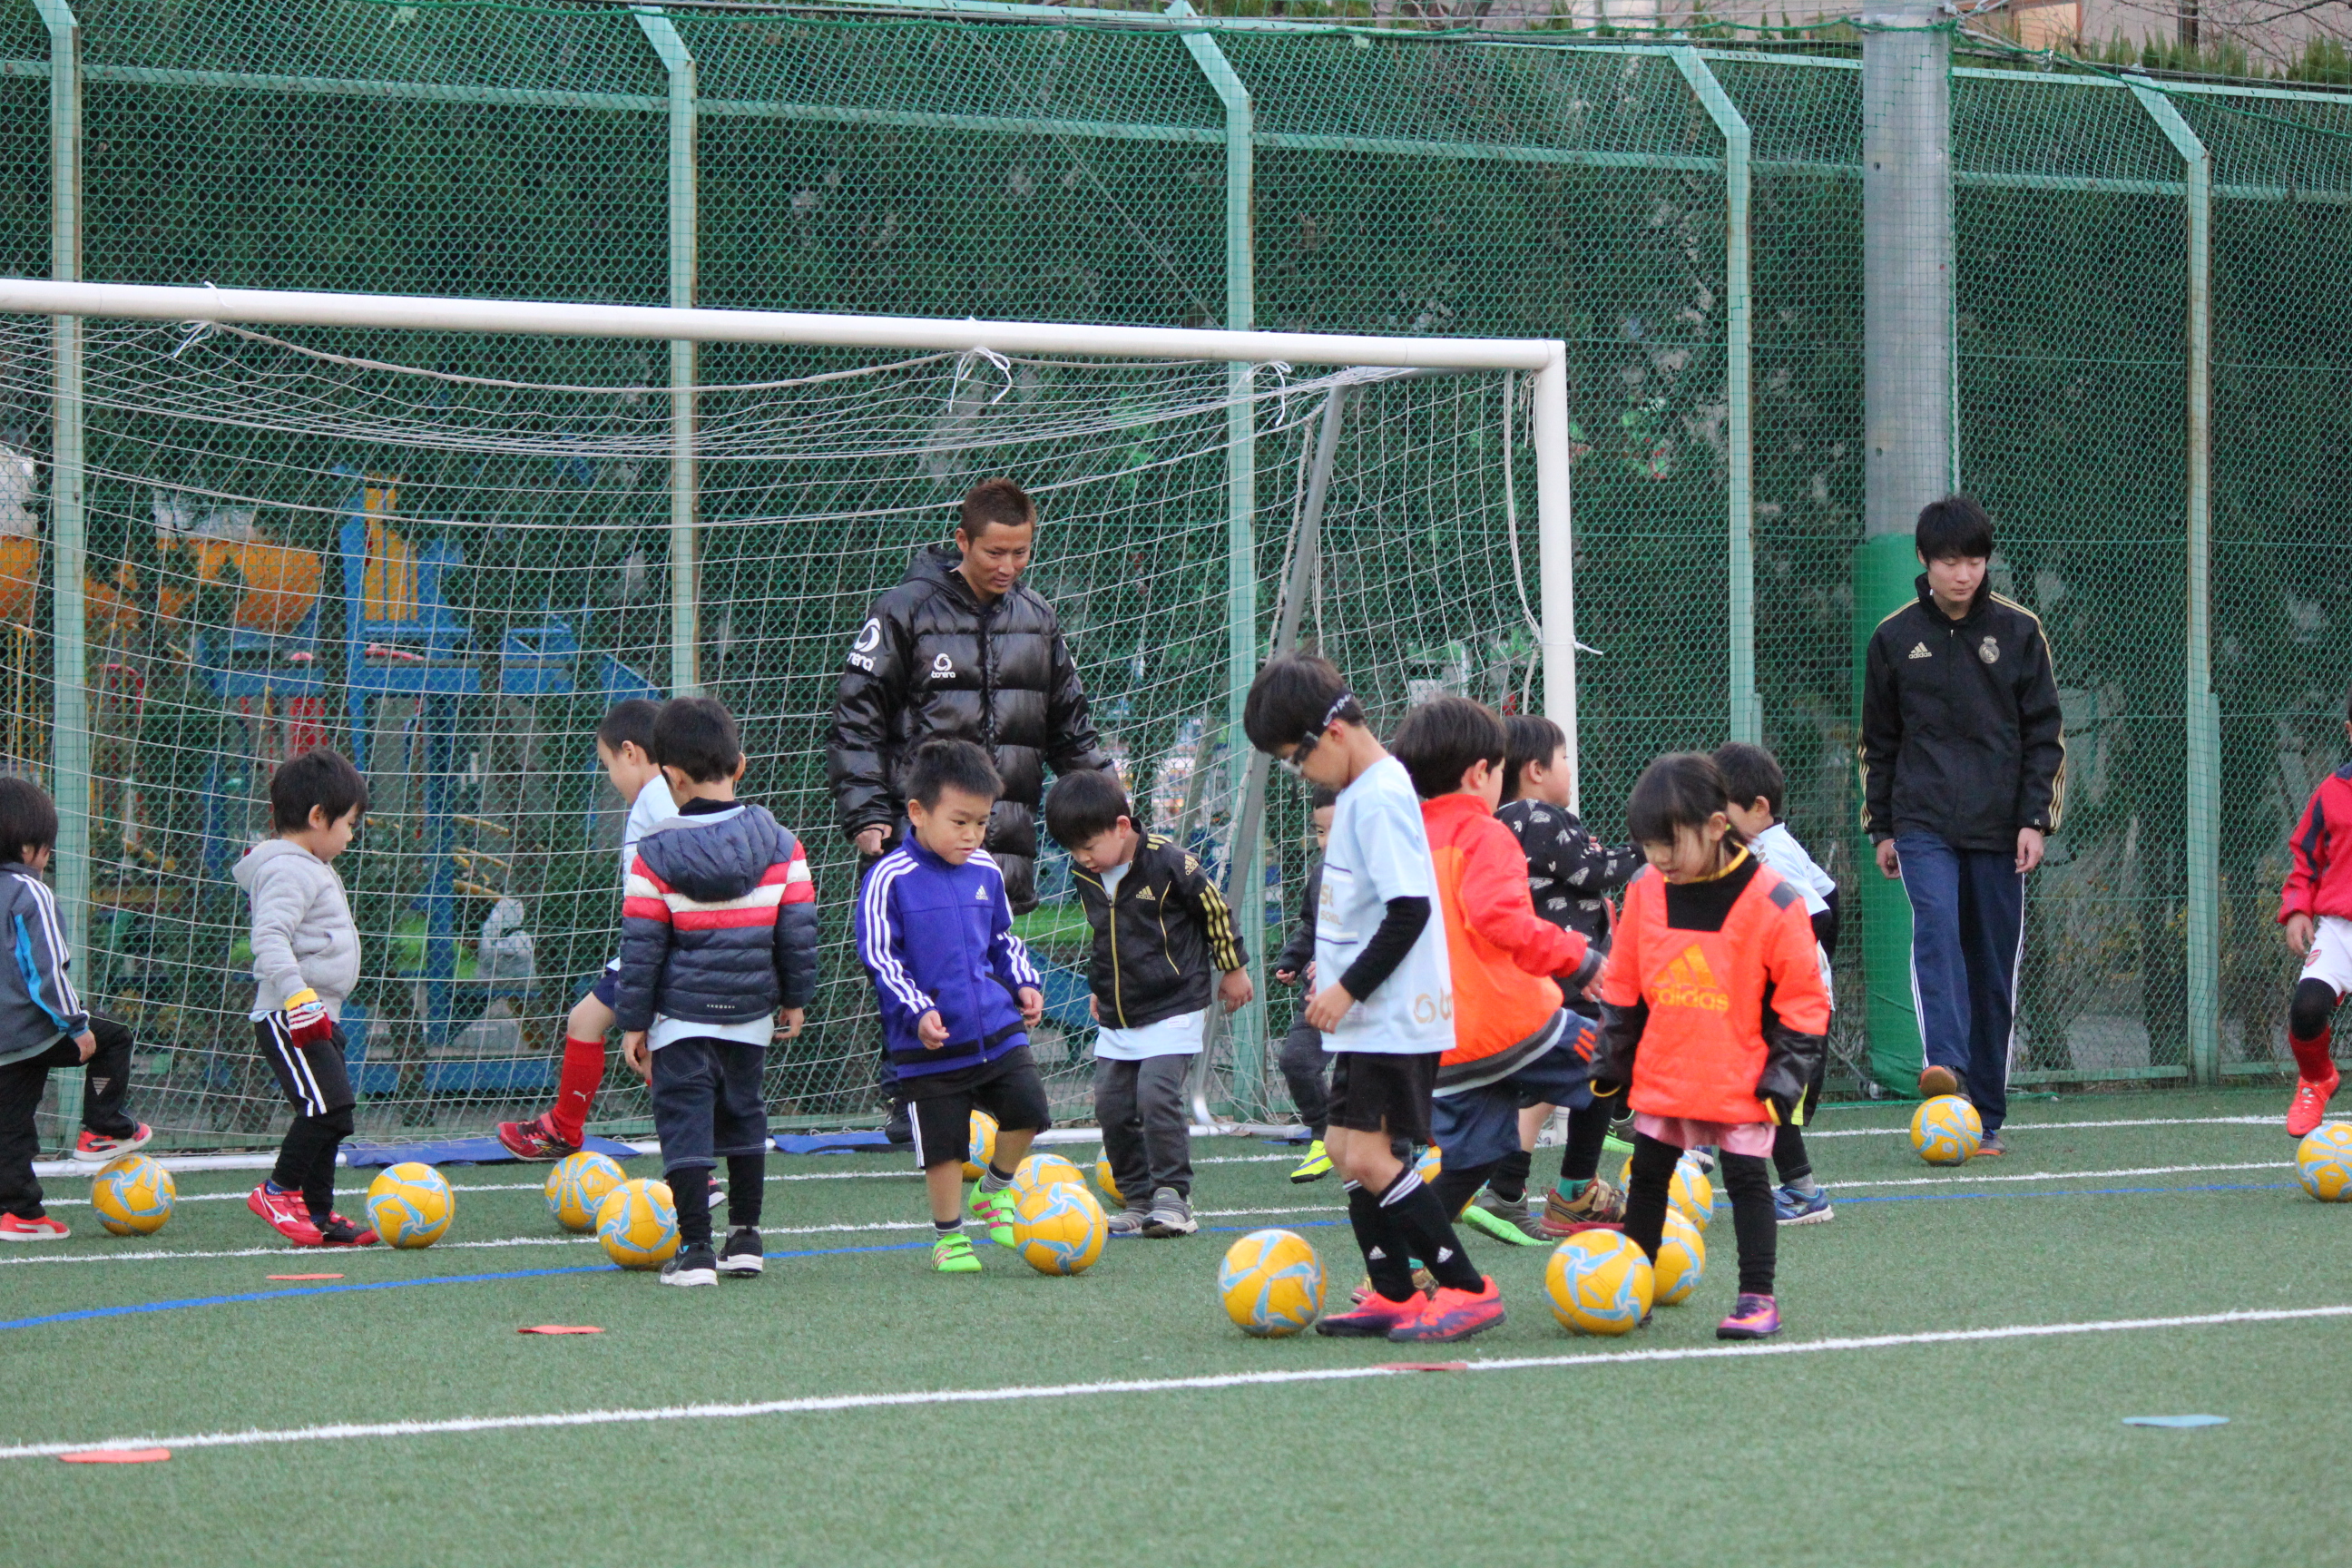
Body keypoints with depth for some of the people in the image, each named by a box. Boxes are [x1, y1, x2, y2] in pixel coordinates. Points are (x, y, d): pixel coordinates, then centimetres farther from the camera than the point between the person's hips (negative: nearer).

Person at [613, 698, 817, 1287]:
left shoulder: (654, 856, -12)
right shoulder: (779, 845, -3)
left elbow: (641, 946, -9)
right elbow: (798, 928, 3)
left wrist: (633, 1022, -1)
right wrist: (795, 997, 16)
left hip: (681, 1014, -4)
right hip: (751, 1013, 4)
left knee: (685, 1120, 0)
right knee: (743, 1113, 20)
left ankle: (696, 1250, -7)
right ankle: (745, 1239, 25)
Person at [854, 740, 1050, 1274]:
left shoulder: (986, 872, 7)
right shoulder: (890, 879, -11)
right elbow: (879, 956, -11)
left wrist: (1024, 983, 6)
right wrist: (917, 1011, -20)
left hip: (997, 1029, 5)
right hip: (930, 1044, -5)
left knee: (1027, 1107, -6)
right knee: (944, 1142, 1)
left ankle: (996, 1190, 21)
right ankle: (949, 1236, 20)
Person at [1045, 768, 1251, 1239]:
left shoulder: (1168, 862, -16)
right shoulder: (1085, 875, 2)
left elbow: (1215, 909, -4)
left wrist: (1233, 969, 4)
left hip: (1173, 1009, -7)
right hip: (1116, 1017, 7)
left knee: (1157, 1097, -18)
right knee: (1111, 1107, 4)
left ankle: (1173, 1196, -8)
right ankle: (1138, 1200, 15)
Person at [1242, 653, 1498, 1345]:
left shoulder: (1381, 797, -17)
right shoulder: (1357, 793, 14)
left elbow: (1411, 909, -23)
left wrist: (1349, 988, -19)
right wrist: (1333, 970, 20)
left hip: (1396, 1020, -11)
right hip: (1367, 1019, 11)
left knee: (1367, 1155, -13)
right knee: (1346, 1147, 11)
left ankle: (1468, 1288, -10)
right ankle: (1394, 1295, 16)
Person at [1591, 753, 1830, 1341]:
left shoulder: (1772, 901, -15)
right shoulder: (1645, 891, -1)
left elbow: (1803, 1000, -8)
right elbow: (1622, 985, 10)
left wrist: (1785, 1074, -11)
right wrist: (1612, 1060, 9)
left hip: (1741, 1083, -5)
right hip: (1660, 1074, 5)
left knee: (1747, 1178, -2)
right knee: (1646, 1177, 11)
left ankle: (1758, 1296, 6)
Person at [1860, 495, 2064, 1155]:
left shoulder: (2017, 632, 3)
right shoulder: (1896, 637, 5)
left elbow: (2045, 734, 6)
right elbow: (1878, 741, 14)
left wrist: (2036, 819, -3)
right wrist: (1881, 827, 12)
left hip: (1998, 827, 1)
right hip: (1923, 821, -1)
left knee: (1995, 968, 2)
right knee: (1936, 927, -26)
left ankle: (1986, 1116, 9)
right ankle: (1943, 1062, -41)